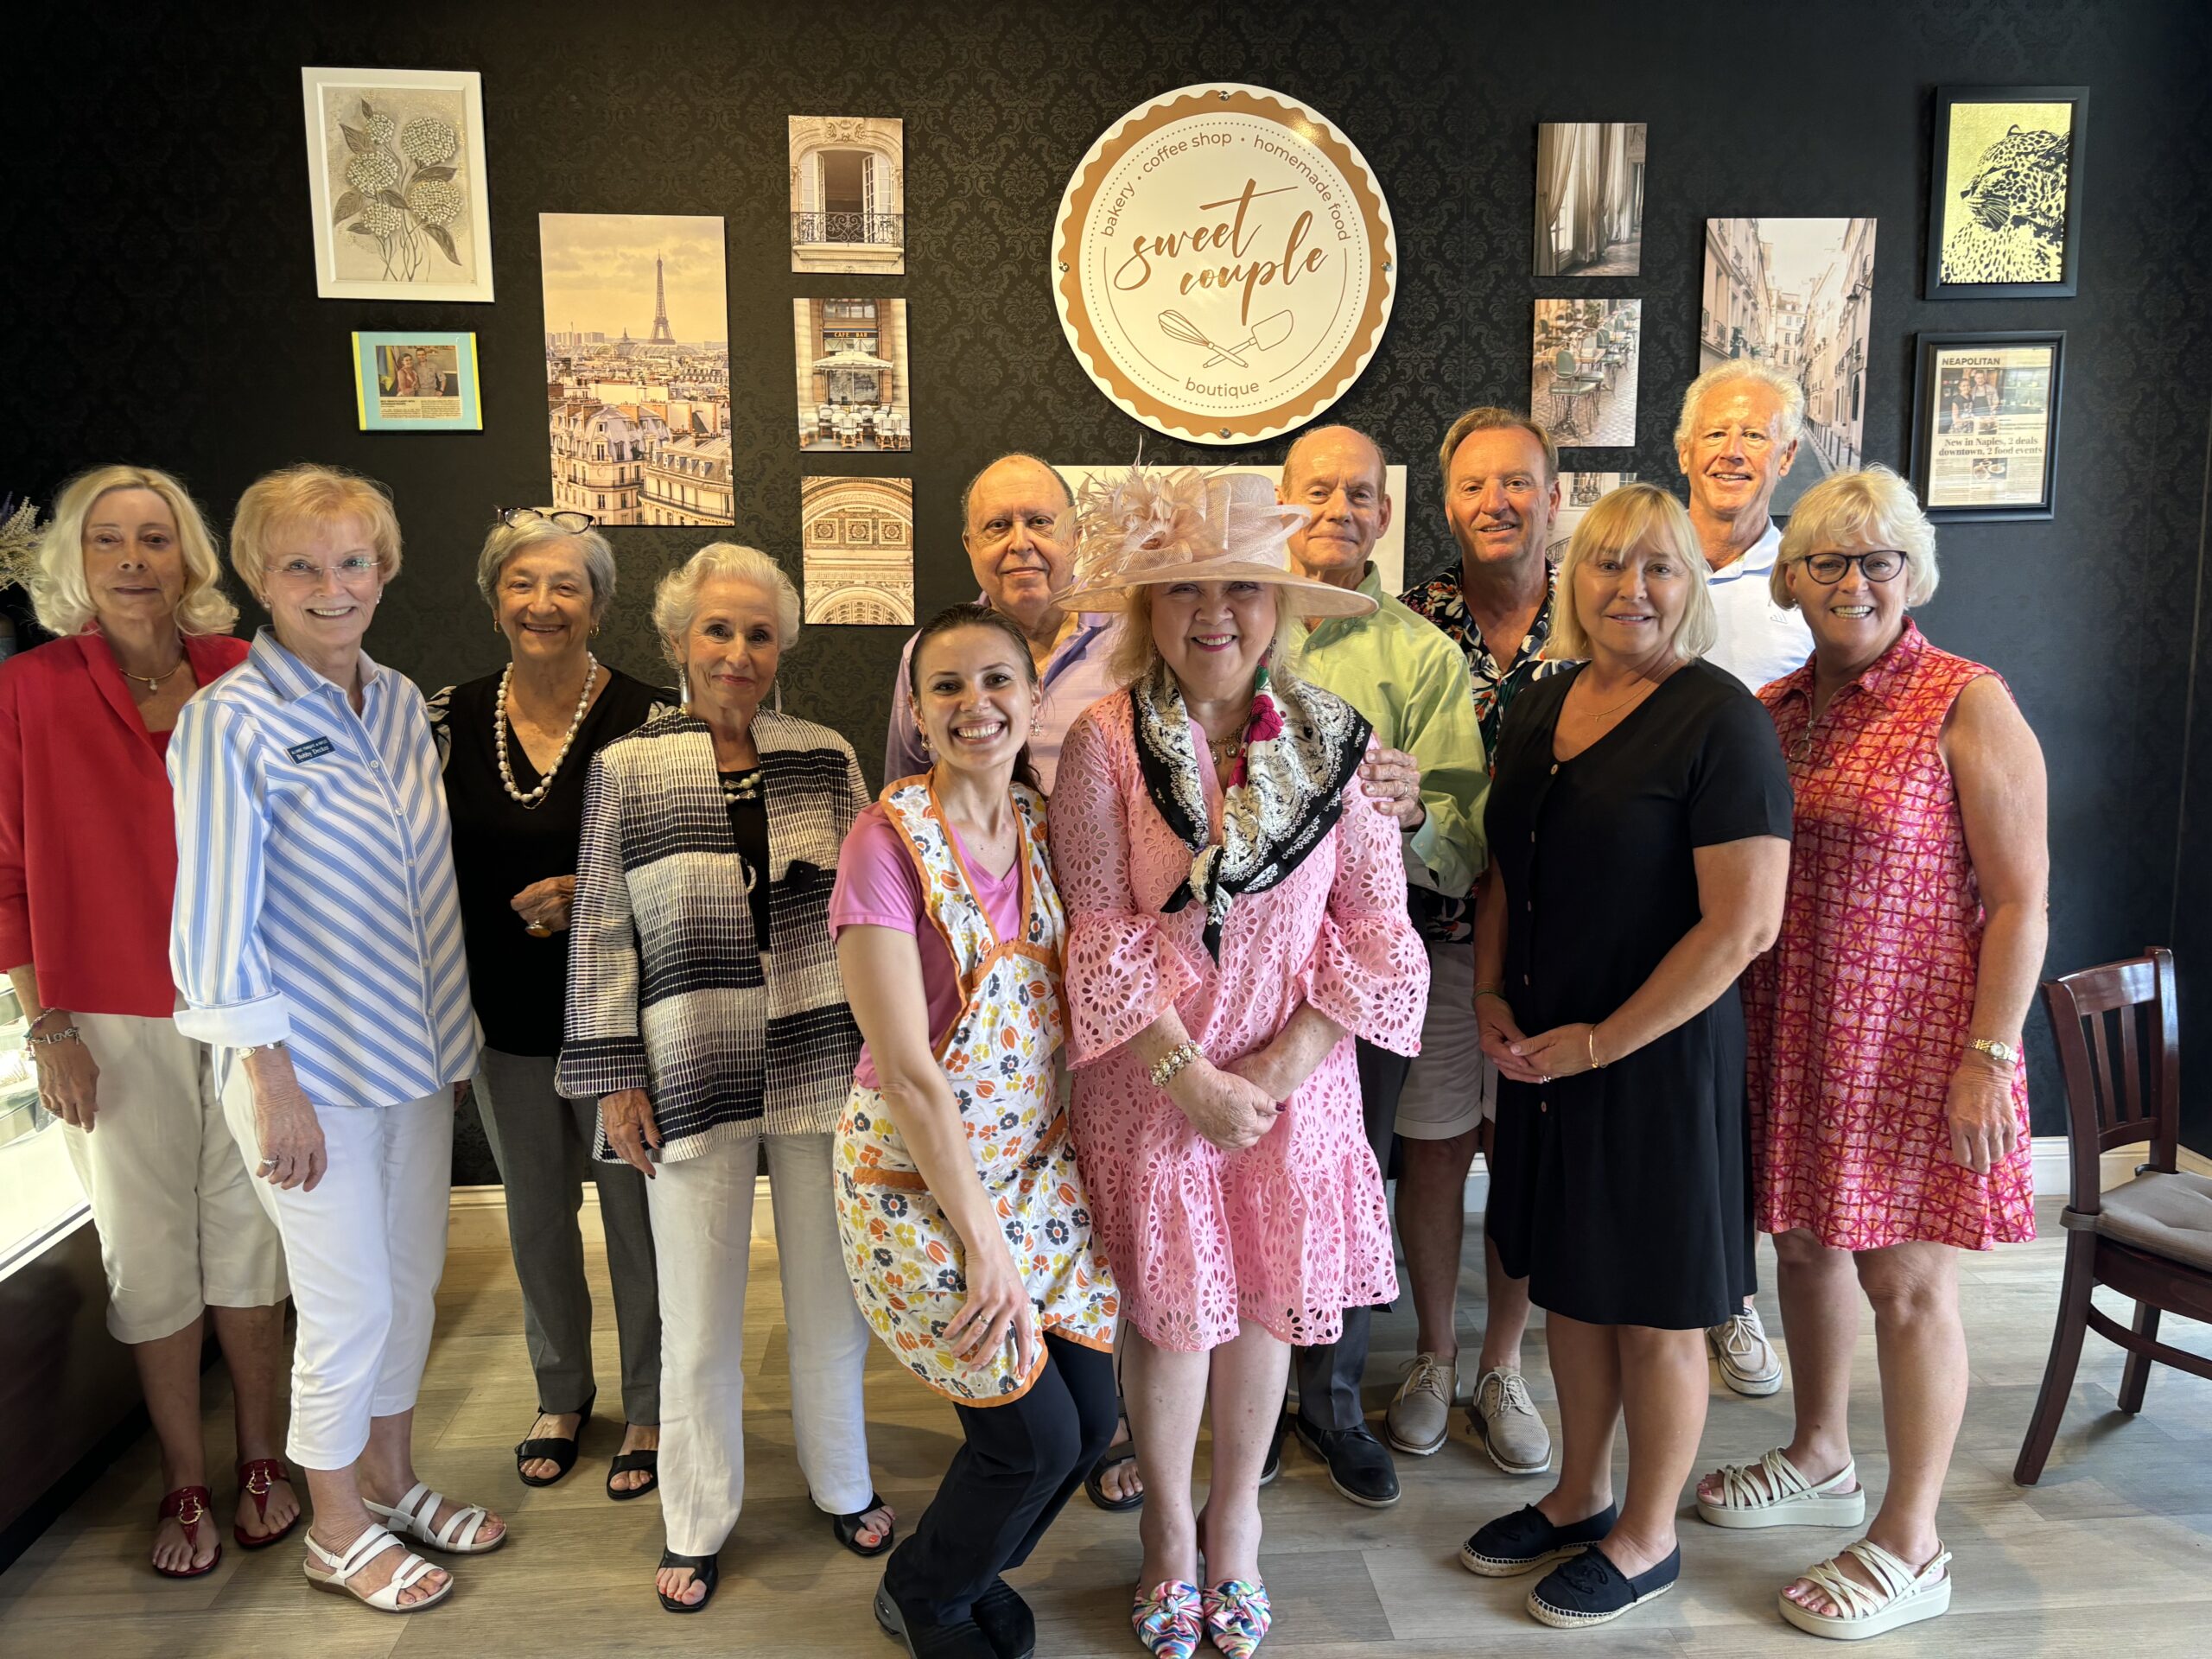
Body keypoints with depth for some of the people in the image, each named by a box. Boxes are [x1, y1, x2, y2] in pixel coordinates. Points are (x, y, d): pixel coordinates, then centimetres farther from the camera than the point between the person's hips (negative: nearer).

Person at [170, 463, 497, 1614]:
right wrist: (271, 1082, -14)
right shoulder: (231, 722, -15)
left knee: (413, 1283, 17)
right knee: (349, 1309, 5)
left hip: (415, 1053, 6)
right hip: (310, 1068, -6)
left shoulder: (400, 701, 5)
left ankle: (391, 1479, 39)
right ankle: (338, 1532, 27)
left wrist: (451, 1024, 13)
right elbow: (218, 922, -15)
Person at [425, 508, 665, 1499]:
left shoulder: (642, 719, -11)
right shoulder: (451, 718, 1)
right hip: (504, 1018, 4)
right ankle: (562, 1392, 40)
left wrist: (587, 893, -22)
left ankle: (649, 1407, 29)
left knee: (635, 1211, 8)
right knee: (535, 1213, 18)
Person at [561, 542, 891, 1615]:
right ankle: (696, 1523, 31)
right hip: (692, 1076, -1)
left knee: (831, 1294, 14)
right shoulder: (626, 769, -1)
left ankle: (843, 1483, 37)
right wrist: (614, 1081, -2)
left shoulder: (826, 759, 2)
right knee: (698, 1316, 9)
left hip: (821, 1066, 2)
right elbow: (602, 931, 0)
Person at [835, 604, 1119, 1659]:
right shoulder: (891, 840, -18)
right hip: (920, 1176, -6)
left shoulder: (1045, 824, 0)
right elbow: (907, 1069, -20)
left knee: (1093, 1412, 9)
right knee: (1036, 1437, -1)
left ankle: (973, 1572, 40)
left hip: (1036, 1164, 6)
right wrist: (982, 1238, -17)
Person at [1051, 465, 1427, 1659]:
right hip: (1150, 1078, -2)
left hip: (1293, 1073, 2)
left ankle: (1236, 1515, 39)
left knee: (1265, 1295, 14)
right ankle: (1169, 1531, 36)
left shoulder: (1333, 740, -4)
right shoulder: (1106, 742, -9)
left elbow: (1374, 923, -3)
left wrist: (1280, 1065, -11)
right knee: (1167, 1304, 11)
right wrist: (1190, 1077, -13)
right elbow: (1101, 934, -10)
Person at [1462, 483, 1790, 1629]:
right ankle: (1579, 1499, 39)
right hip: (1539, 1053, 7)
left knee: (1654, 1309, 9)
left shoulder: (1718, 719, -15)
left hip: (1659, 1057, -6)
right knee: (1567, 1282, 19)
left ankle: (1645, 1539, 29)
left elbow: (1743, 925, -19)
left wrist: (1598, 1043, -16)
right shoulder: (1540, 708, 6)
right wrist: (1492, 996, 2)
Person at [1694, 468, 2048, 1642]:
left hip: (1912, 1042, -6)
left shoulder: (1967, 706, -9)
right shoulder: (1774, 708, 7)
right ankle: (1820, 1460, 39)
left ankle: (1911, 1543, 19)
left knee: (1907, 1282, 3)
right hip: (1789, 1035, 6)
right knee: (1804, 1243, 17)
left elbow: (2020, 898, -11)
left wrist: (1989, 1057, -16)